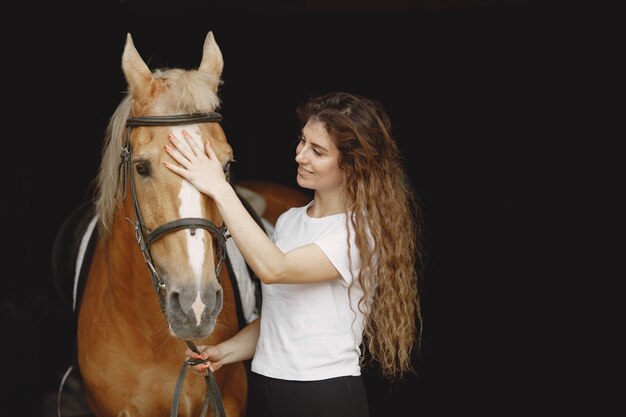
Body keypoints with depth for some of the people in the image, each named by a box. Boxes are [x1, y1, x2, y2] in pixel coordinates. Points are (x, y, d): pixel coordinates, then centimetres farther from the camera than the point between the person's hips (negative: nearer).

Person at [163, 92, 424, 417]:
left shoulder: (363, 232, -13)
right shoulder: (288, 221, 11)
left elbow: (273, 269, -26)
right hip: (262, 390, 7)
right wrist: (225, 353, -2)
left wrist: (219, 189, -25)